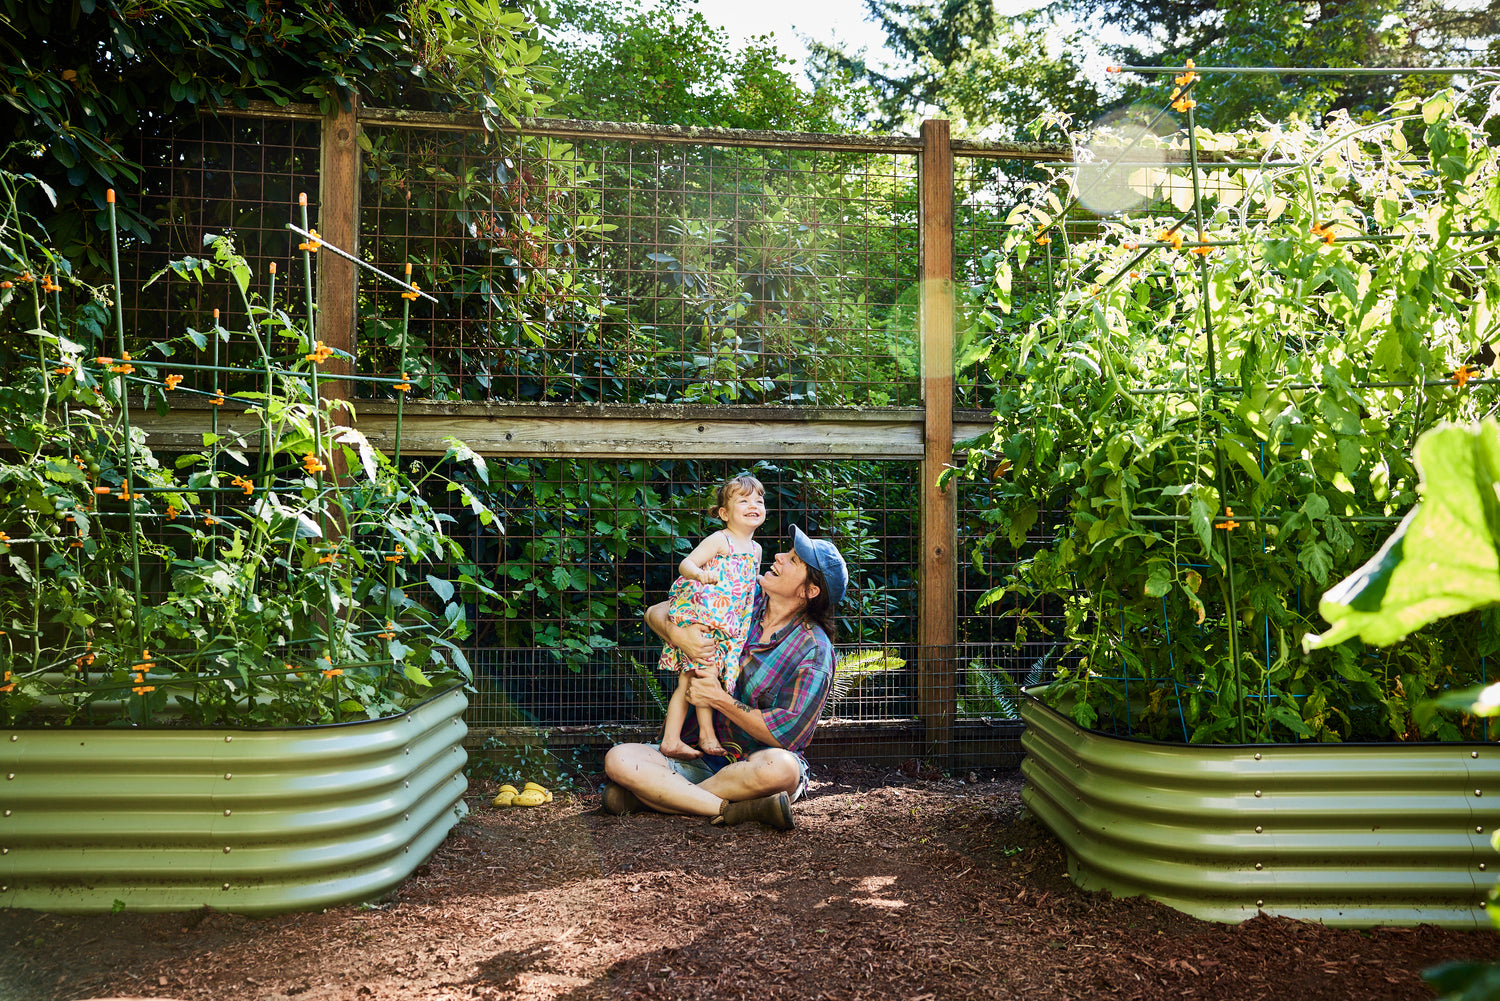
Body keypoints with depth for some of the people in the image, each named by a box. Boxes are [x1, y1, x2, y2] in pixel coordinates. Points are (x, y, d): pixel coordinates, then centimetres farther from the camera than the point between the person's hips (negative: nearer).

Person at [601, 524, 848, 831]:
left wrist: (718, 699, -14)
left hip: (755, 764, -4)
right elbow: (655, 613, 7)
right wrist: (677, 635, -17)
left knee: (780, 767, -40)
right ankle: (732, 810, -28)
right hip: (701, 756, 4)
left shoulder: (814, 651, -9)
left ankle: (652, 796, -24)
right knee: (618, 759, -20)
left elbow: (785, 735, -15)